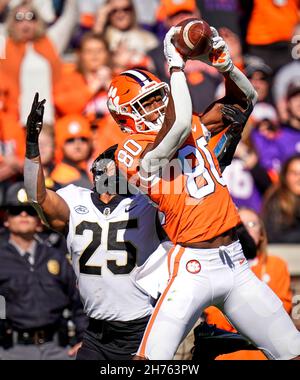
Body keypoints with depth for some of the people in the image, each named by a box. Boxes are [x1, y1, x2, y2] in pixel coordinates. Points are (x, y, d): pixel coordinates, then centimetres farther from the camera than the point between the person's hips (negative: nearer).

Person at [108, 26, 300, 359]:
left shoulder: (194, 129, 11)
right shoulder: (132, 150, -10)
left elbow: (244, 99, 21)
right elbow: (179, 125, -27)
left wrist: (224, 64, 1)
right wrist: (176, 64, -17)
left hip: (236, 266, 7)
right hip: (193, 268, -7)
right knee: (152, 360, -17)